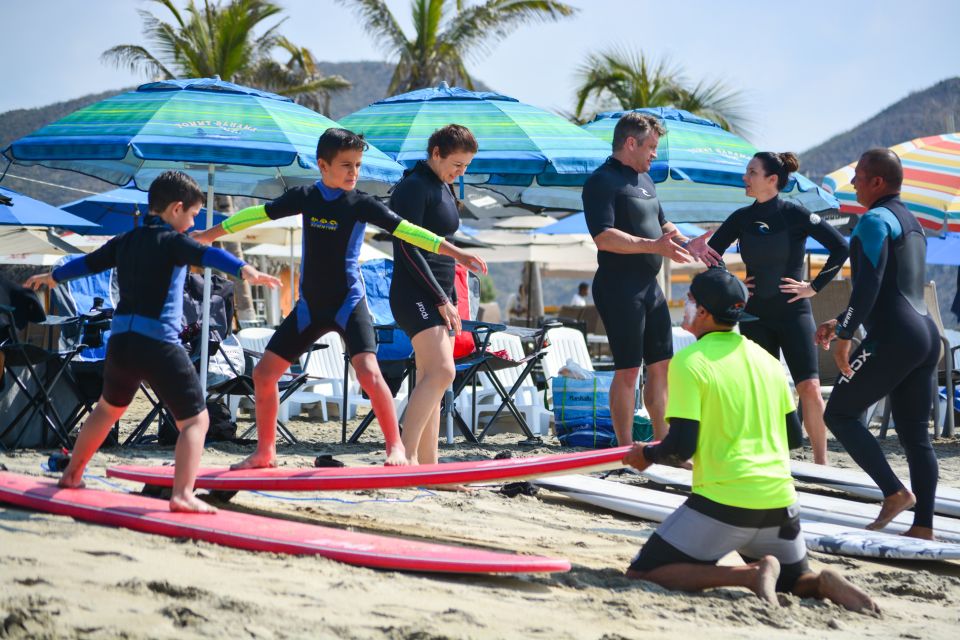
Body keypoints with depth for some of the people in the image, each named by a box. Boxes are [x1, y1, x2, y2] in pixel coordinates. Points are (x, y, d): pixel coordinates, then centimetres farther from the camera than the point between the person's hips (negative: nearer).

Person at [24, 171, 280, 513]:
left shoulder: (125, 241, 15)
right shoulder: (171, 241, -6)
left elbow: (89, 262, 31)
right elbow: (205, 255, -25)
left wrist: (51, 276, 50)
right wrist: (245, 270, -41)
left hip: (120, 340, 7)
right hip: (158, 344, -7)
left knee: (109, 408, 31)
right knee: (195, 419, -5)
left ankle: (72, 473, 44)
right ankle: (182, 494, -21)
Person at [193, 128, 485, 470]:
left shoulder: (362, 203, -7)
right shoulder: (305, 197, 2)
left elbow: (405, 230, -12)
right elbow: (260, 213, 12)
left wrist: (453, 252, -21)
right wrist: (209, 234, 19)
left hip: (349, 303, -4)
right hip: (310, 306, 4)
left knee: (368, 371, -25)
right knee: (264, 373, 3)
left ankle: (395, 446, -12)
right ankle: (265, 452, 17)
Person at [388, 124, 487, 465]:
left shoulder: (444, 188, 18)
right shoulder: (414, 186, -10)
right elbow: (407, 248, -17)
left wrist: (450, 299, 18)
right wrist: (441, 299, -17)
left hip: (439, 297, 9)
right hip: (415, 295, -9)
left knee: (430, 383, 4)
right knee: (442, 371, -23)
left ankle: (426, 468, 3)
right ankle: (405, 455, -24)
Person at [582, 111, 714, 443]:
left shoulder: (644, 179, 17)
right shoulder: (603, 181, -13)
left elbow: (662, 225, 29)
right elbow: (603, 237, -25)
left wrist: (687, 244, 11)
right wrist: (654, 246, -29)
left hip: (649, 286, 9)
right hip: (620, 288, -9)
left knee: (661, 365, 11)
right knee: (628, 369, -6)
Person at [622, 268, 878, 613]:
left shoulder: (689, 361, -7)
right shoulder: (765, 358, 12)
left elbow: (681, 447, -12)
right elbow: (794, 437, 17)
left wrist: (646, 455, 8)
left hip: (723, 502, -6)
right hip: (779, 503, 6)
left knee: (642, 574, 2)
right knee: (796, 580, 28)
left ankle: (749, 574, -16)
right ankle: (825, 584, -9)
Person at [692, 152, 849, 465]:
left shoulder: (794, 214, -9)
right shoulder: (742, 218, 3)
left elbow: (840, 248, -11)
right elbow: (710, 252, 15)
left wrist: (814, 286, -10)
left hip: (794, 313, -4)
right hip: (756, 316, 4)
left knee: (809, 388, -12)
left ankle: (821, 463, -4)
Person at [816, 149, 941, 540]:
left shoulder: (875, 220, -8)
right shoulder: (910, 222, 21)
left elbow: (868, 285, -19)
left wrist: (844, 336, -18)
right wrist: (840, 323, 27)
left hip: (892, 338, -9)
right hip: (926, 335, 9)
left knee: (840, 413, -1)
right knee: (914, 434, 8)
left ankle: (895, 492, -10)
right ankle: (924, 525, 4)